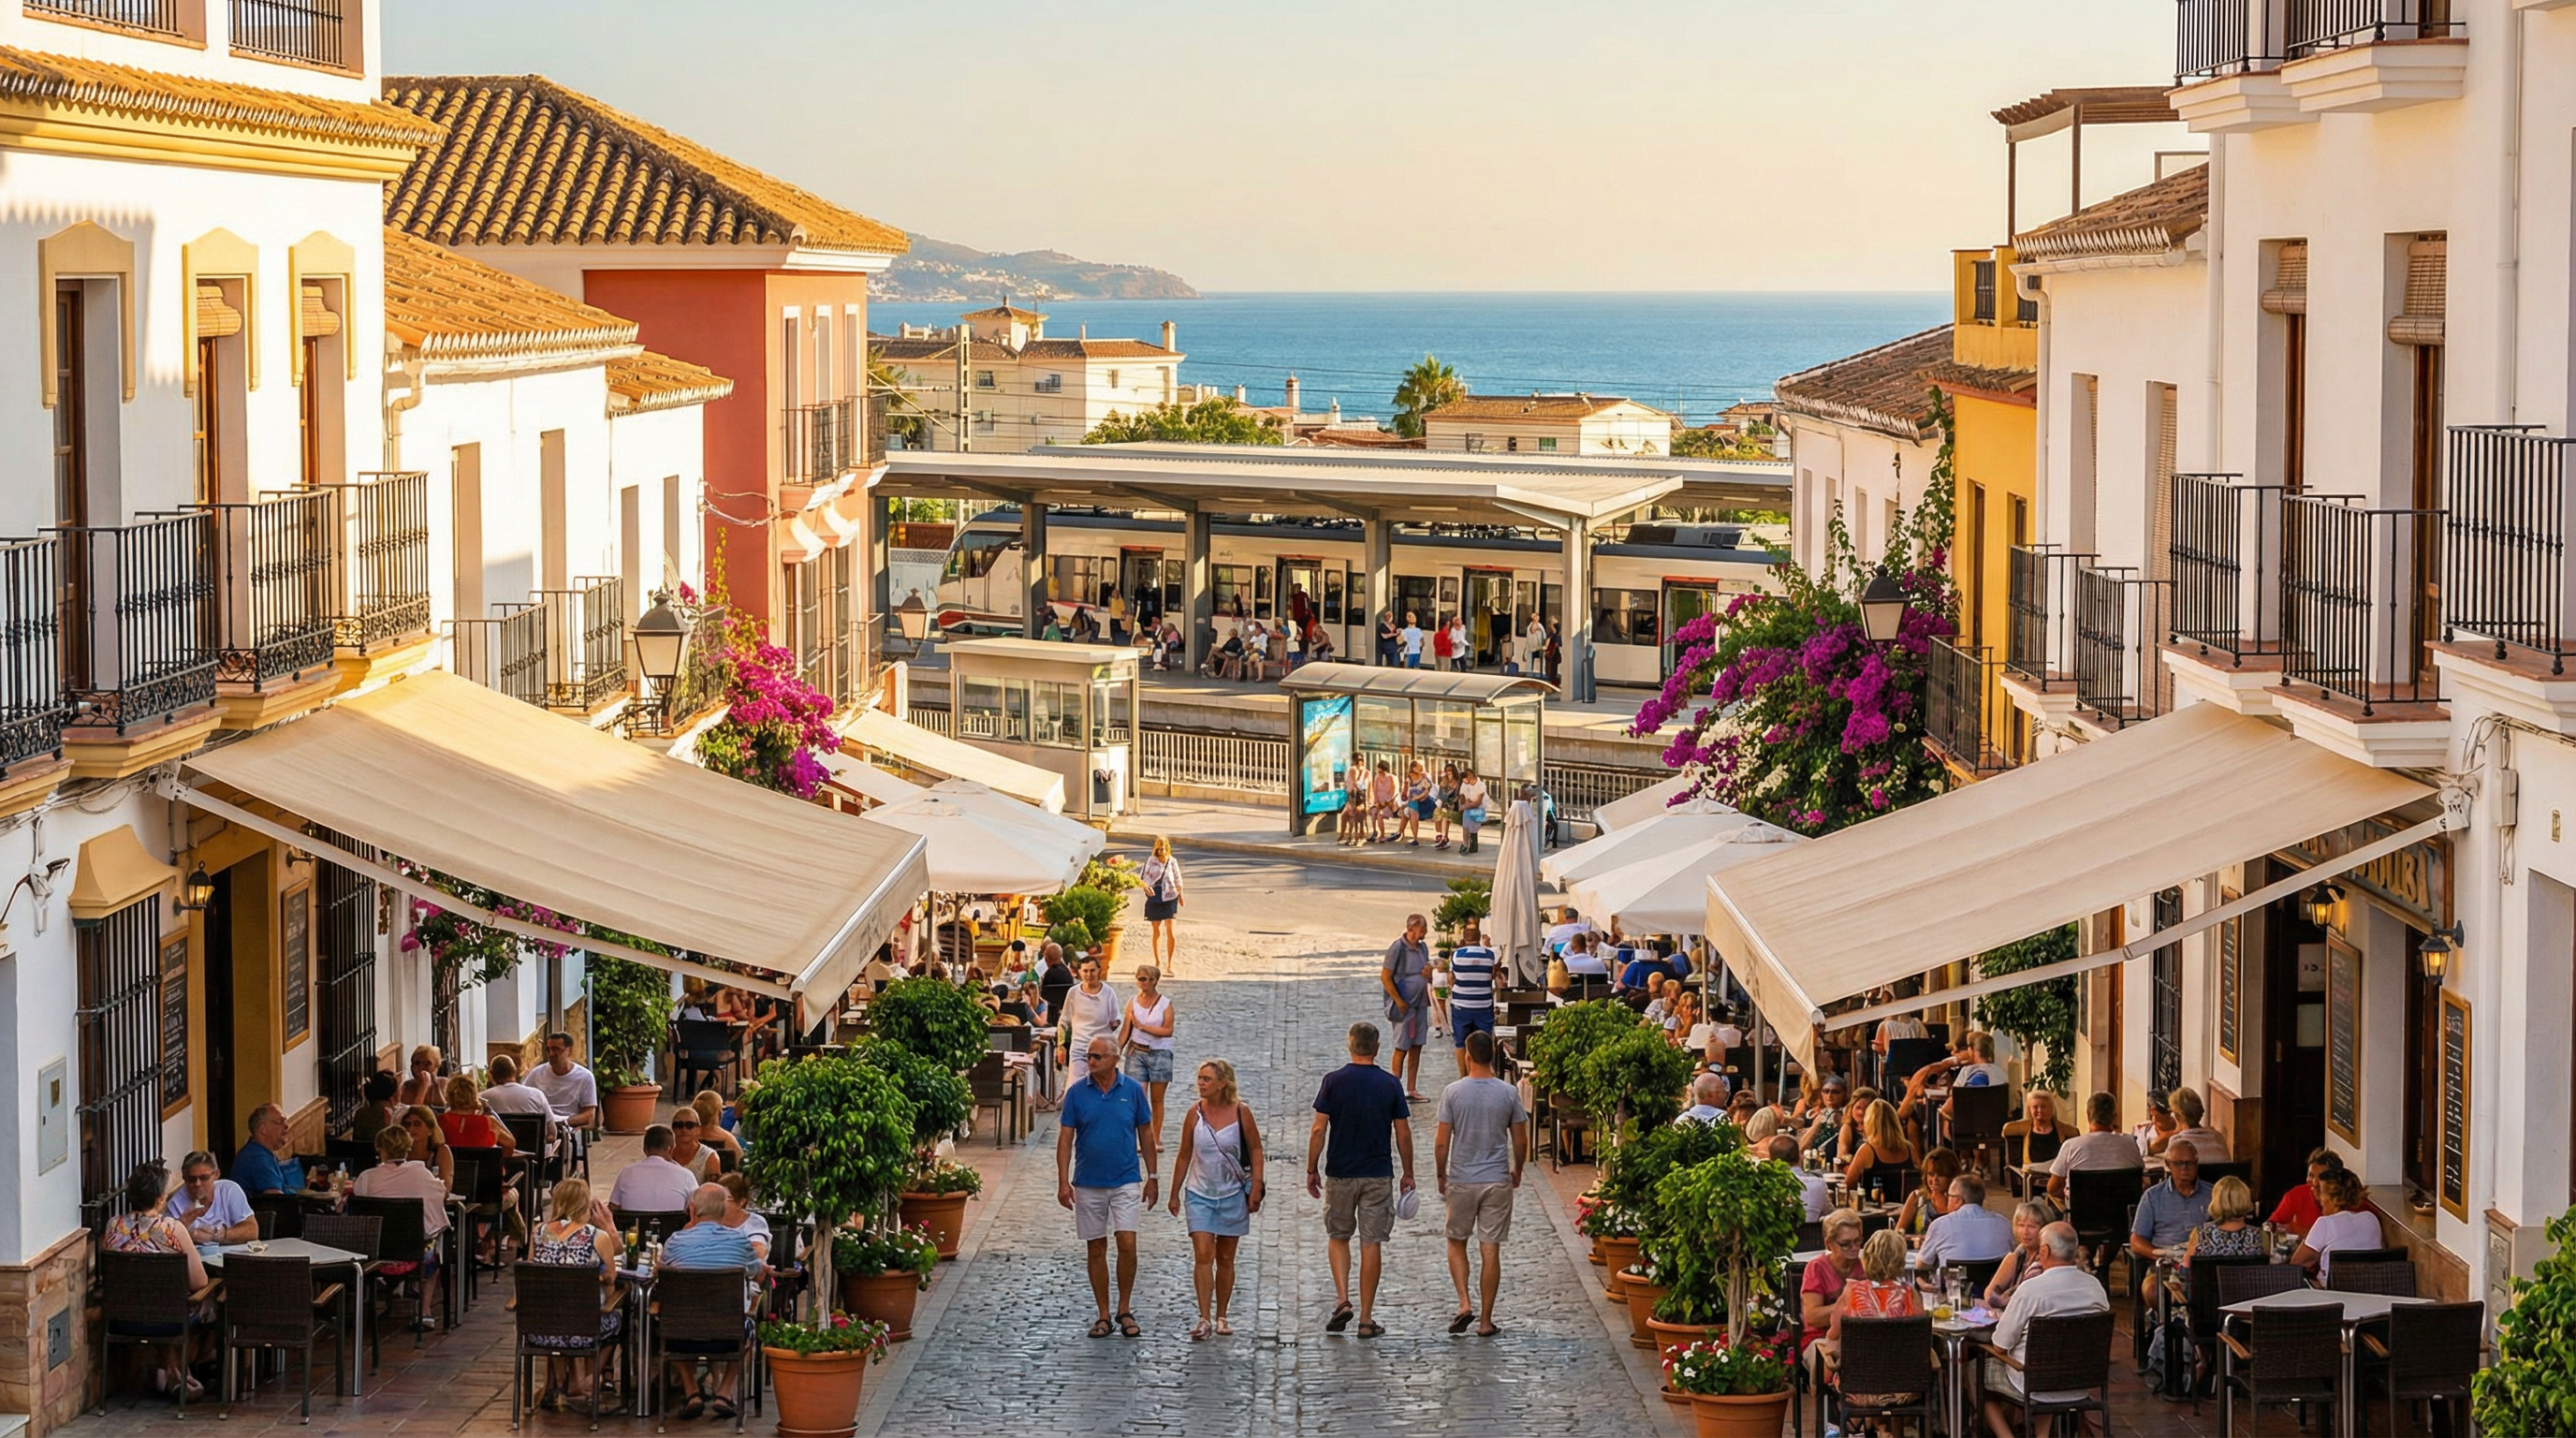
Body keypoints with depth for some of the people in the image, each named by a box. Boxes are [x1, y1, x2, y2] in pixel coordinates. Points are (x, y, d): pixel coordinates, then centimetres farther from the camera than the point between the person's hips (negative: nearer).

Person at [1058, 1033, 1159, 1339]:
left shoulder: (1133, 1090, -2)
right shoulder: (1077, 1093, -2)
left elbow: (1146, 1134, 6)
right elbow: (1065, 1138, 0)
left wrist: (1152, 1177, 6)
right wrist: (1063, 1182, -7)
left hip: (1126, 1180, -1)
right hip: (1088, 1184, 1)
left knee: (1127, 1244, -11)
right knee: (1096, 1248, 6)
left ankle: (1124, 1310, 5)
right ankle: (1103, 1314, 15)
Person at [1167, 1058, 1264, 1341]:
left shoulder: (1240, 1112, -6)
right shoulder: (1195, 1113, -2)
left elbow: (1255, 1151, 2)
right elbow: (1184, 1156, 6)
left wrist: (1255, 1188, -6)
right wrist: (1175, 1193, 8)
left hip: (1233, 1195, 0)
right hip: (1200, 1194, 0)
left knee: (1225, 1259, 8)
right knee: (1203, 1255, -12)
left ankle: (1221, 1318, 19)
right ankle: (1204, 1319, -14)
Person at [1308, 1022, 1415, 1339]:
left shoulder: (1334, 1081, -6)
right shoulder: (1390, 1084, -3)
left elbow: (1319, 1129, -7)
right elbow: (1403, 1133, 1)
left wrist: (1312, 1170, 3)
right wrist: (1408, 1174, 11)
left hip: (1340, 1173, 0)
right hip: (1378, 1175, 0)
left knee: (1338, 1237, 17)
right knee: (1370, 1244, 4)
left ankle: (1342, 1300, -1)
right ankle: (1366, 1319, 5)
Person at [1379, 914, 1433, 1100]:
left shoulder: (1423, 948, 10)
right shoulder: (1398, 948, -13)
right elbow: (1385, 977, -14)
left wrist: (1428, 974, -3)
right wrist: (1399, 1001, -16)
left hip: (1421, 1005, 7)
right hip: (1404, 1006, -7)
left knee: (1416, 1047, 8)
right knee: (1402, 1048, -2)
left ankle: (1412, 1089, 14)